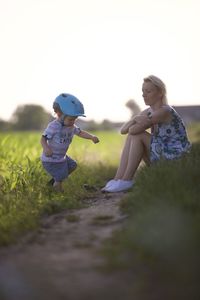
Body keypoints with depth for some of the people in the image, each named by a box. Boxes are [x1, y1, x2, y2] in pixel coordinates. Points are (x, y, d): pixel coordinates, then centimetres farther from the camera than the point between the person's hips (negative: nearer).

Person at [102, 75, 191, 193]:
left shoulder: (164, 112, -20)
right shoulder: (148, 112, 8)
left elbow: (134, 130, -26)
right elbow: (123, 130, 3)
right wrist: (135, 119, -15)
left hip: (176, 158, -9)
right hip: (162, 154, 9)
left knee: (136, 135, -16)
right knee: (132, 136, -3)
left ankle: (127, 180, -13)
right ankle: (118, 178, -10)